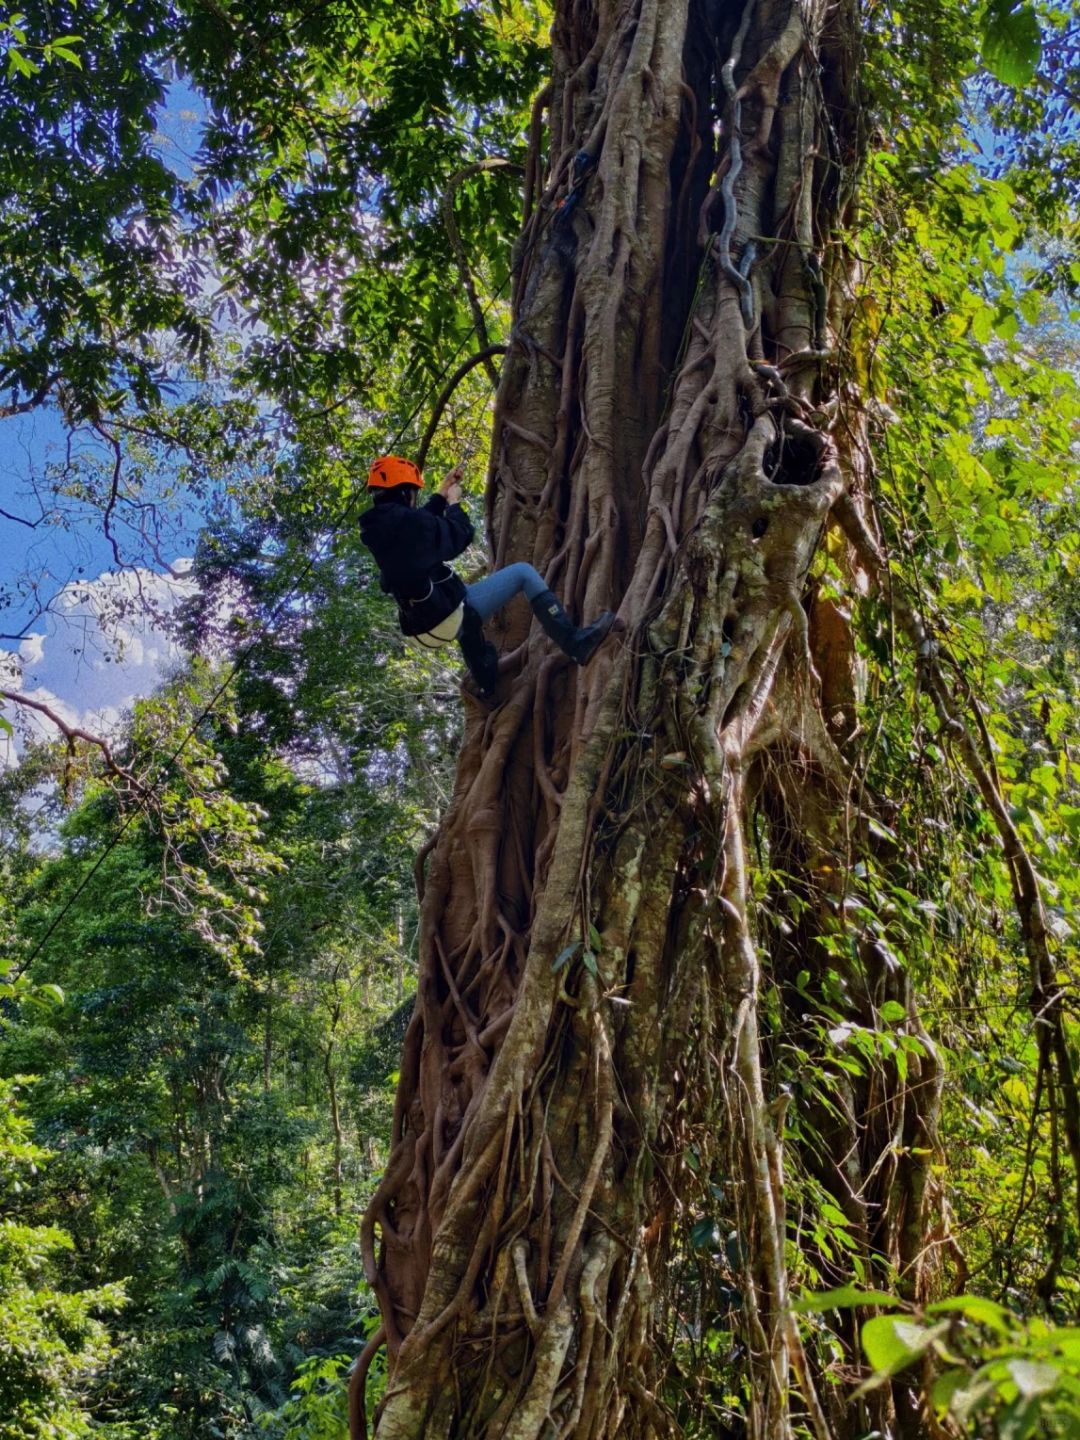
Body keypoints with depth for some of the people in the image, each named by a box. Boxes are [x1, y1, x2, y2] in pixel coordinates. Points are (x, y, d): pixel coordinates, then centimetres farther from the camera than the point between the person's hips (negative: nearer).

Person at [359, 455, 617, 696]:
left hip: (424, 626, 9)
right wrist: (454, 503, 9)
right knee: (523, 573, -1)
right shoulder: (406, 519, -20)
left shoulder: (375, 528, 7)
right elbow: (459, 538, -7)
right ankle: (575, 643, -5)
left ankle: (489, 690, 49)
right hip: (447, 615, -9)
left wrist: (441, 494, 29)